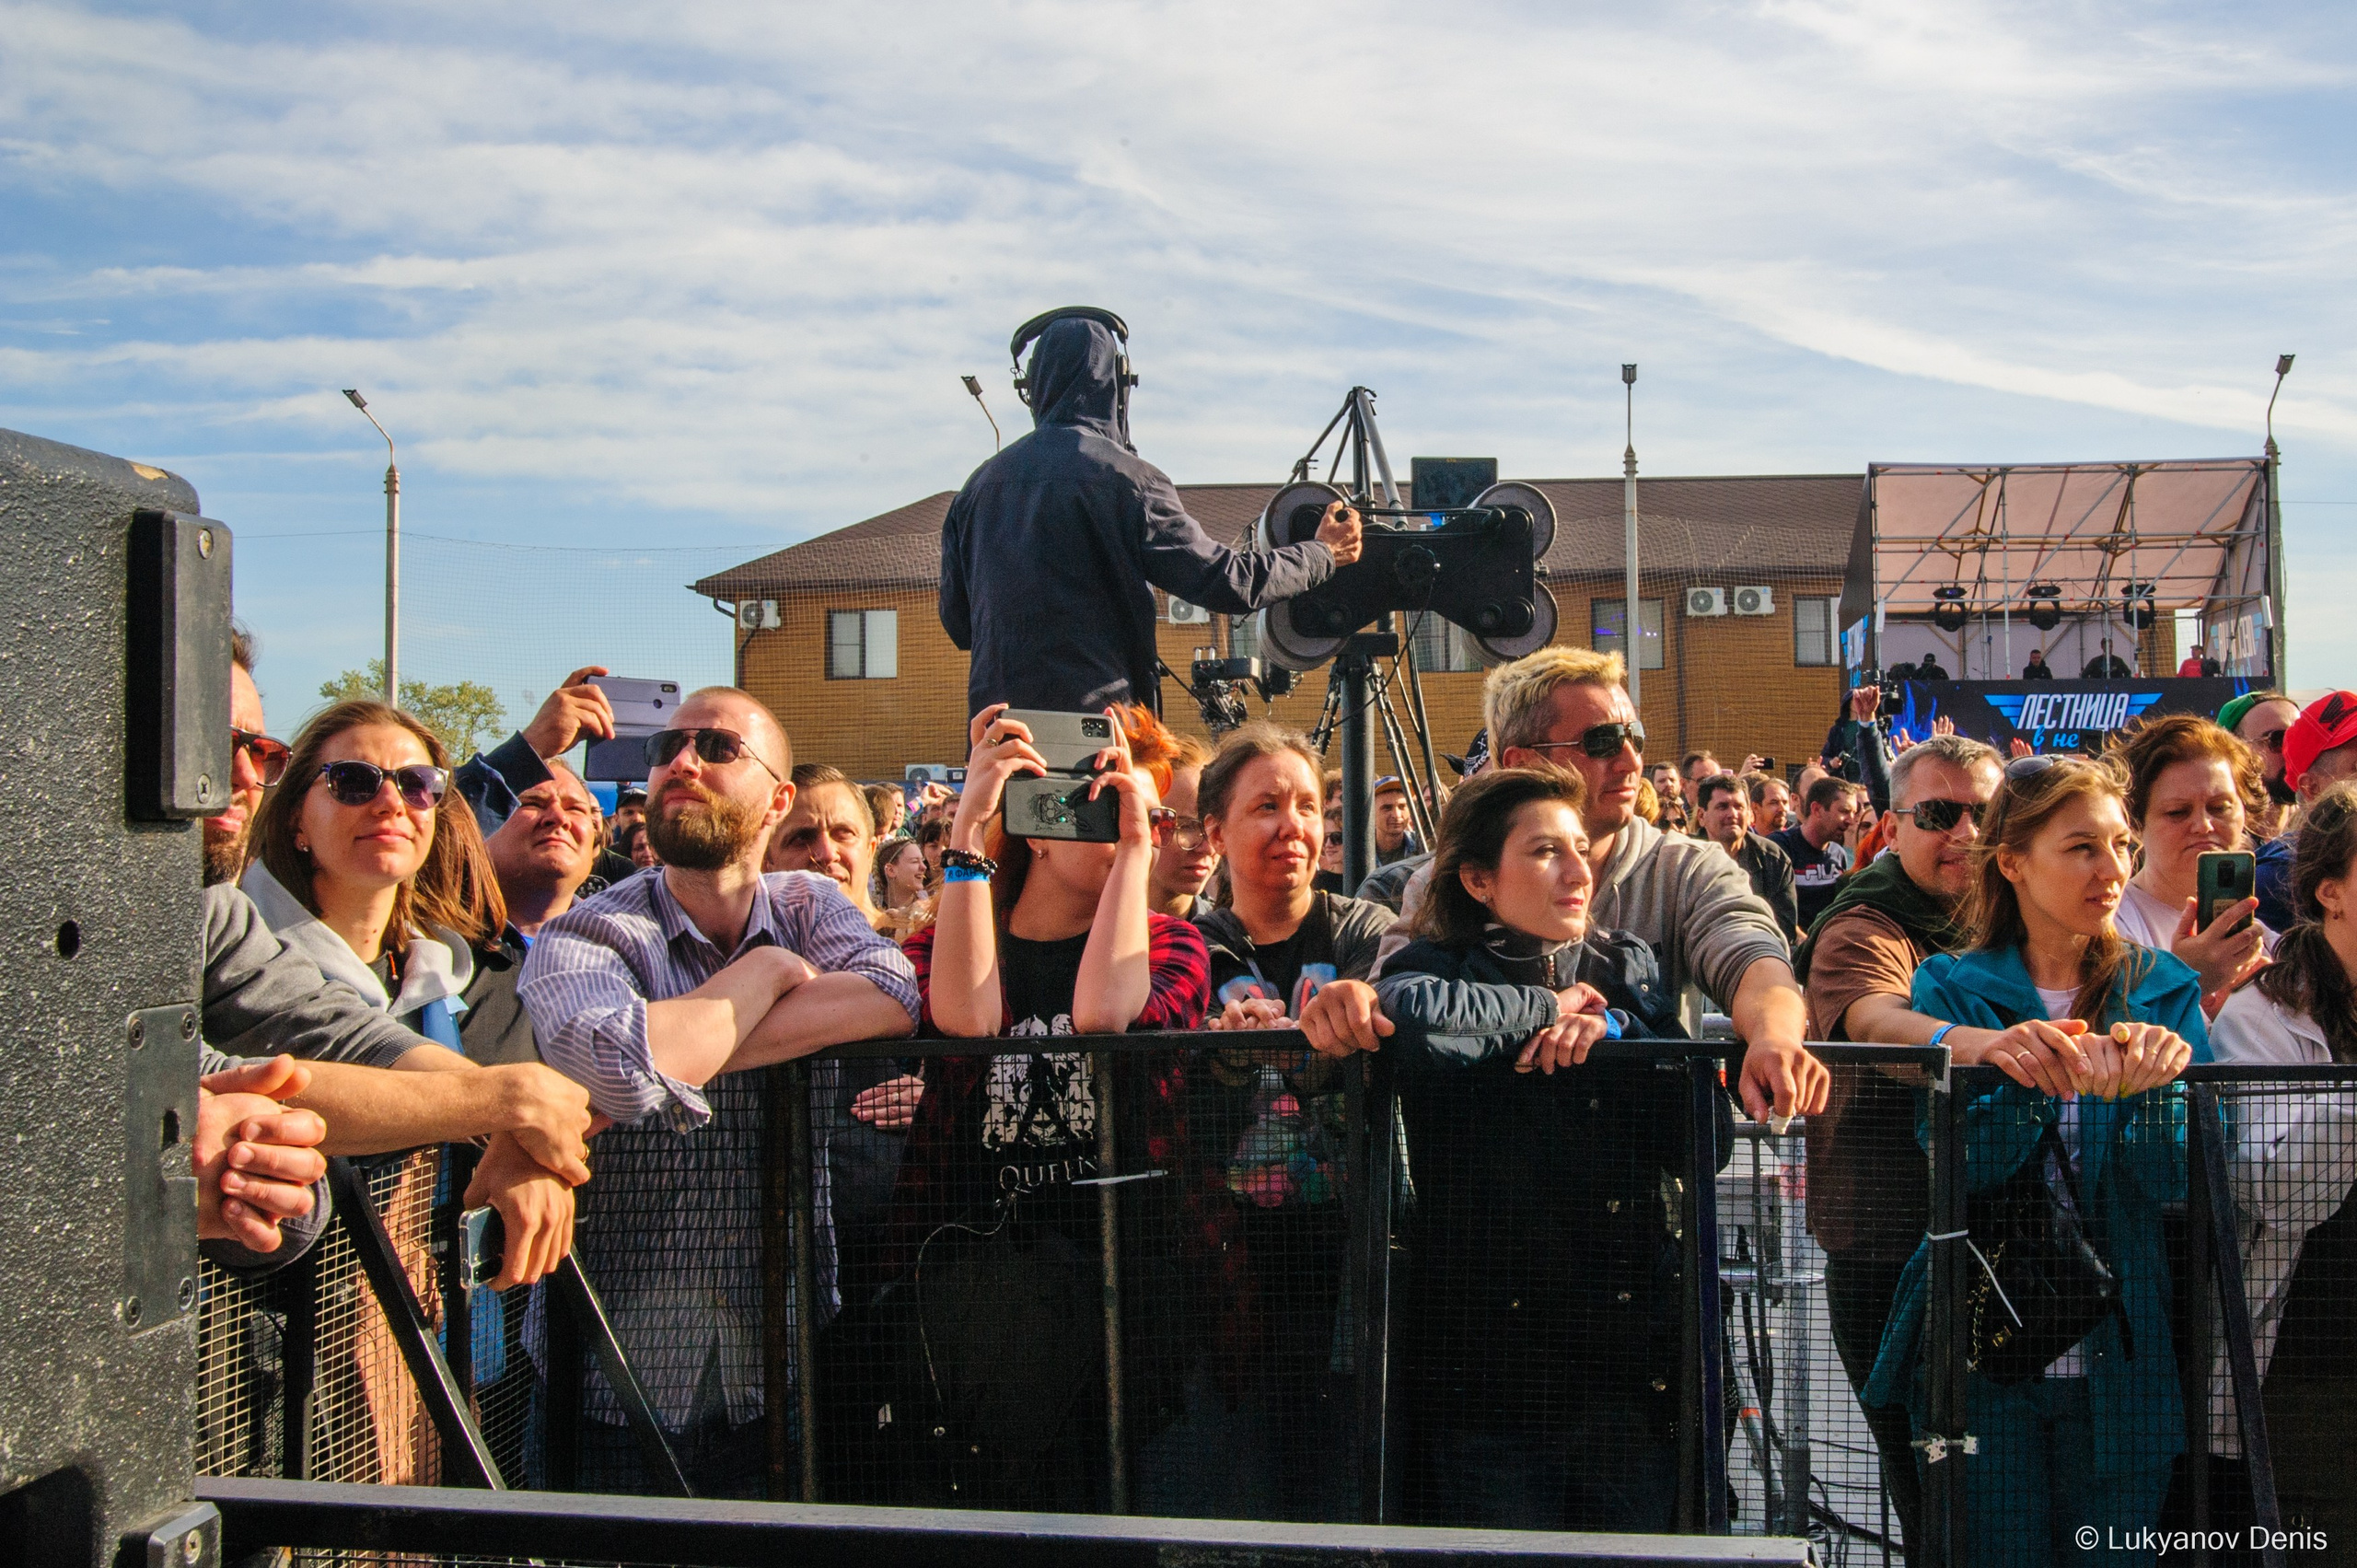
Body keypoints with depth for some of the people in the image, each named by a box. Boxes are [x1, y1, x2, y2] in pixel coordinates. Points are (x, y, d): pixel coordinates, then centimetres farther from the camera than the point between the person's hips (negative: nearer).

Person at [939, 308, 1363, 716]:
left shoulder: (980, 483, 11)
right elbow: (1225, 581, -5)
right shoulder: (1124, 477, -6)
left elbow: (956, 623, 16)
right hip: (1097, 724, -5)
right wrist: (1323, 553, 10)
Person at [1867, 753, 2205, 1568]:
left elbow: (2180, 1178, -8)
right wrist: (2040, 1076, -33)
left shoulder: (2163, 991, 3)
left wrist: (2150, 1085, -27)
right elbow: (1957, 1160, -15)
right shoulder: (1952, 988, -1)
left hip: (2123, 1357, 1)